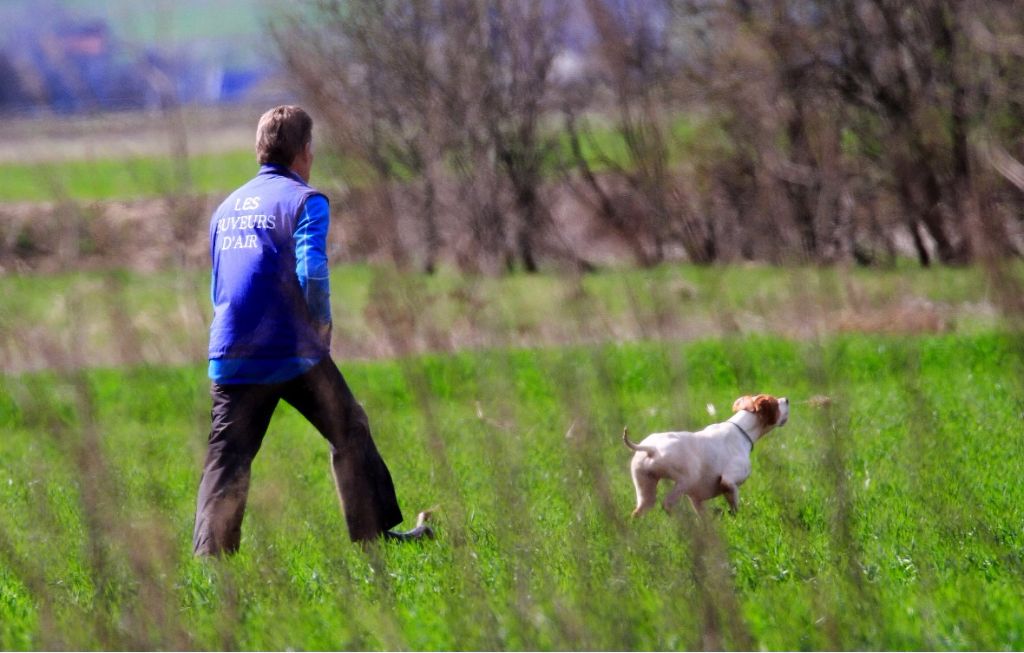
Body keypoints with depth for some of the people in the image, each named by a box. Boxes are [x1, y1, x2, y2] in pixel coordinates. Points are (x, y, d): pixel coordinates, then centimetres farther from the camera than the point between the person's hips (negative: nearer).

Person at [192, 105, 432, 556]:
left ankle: (208, 554, -7)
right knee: (349, 432, 13)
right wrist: (322, 331, -2)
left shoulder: (227, 208, 18)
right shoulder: (305, 201, -4)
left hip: (231, 356, 5)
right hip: (293, 352, -5)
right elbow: (311, 273, -17)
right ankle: (374, 532, 18)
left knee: (227, 456, 2)